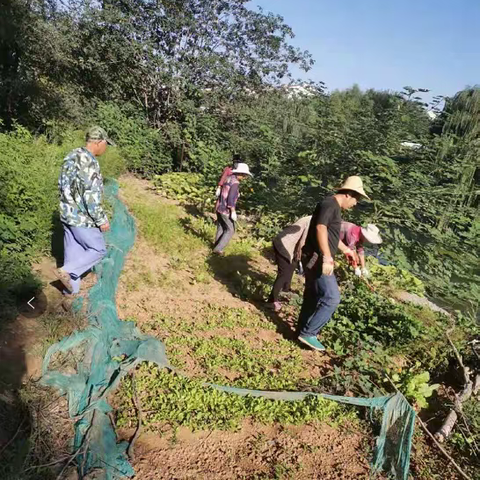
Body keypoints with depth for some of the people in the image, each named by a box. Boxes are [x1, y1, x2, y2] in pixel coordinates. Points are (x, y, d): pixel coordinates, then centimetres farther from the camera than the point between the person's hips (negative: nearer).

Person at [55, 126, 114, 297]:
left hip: (68, 214, 9)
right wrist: (101, 220, -16)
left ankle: (71, 289, 24)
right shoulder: (88, 162, -22)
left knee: (73, 252, 16)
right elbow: (91, 196, -24)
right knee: (98, 250, 8)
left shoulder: (71, 156, 8)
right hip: (82, 218, -9)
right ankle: (66, 271, 1)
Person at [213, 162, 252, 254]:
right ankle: (218, 248, 6)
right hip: (226, 210, -9)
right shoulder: (235, 183, -20)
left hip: (219, 207, 9)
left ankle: (217, 247, 28)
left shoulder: (228, 179, 8)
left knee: (220, 228, 20)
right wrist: (233, 212, -20)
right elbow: (231, 198, -25)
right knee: (230, 230, 6)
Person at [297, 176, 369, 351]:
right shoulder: (330, 204, -13)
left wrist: (345, 249, 45)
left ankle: (303, 330, 28)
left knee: (313, 296, 17)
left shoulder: (334, 207, 18)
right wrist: (327, 258, -33)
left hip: (316, 259, 10)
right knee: (332, 298, -8)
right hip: (317, 259, -10)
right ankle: (308, 333, -1)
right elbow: (320, 229, -27)